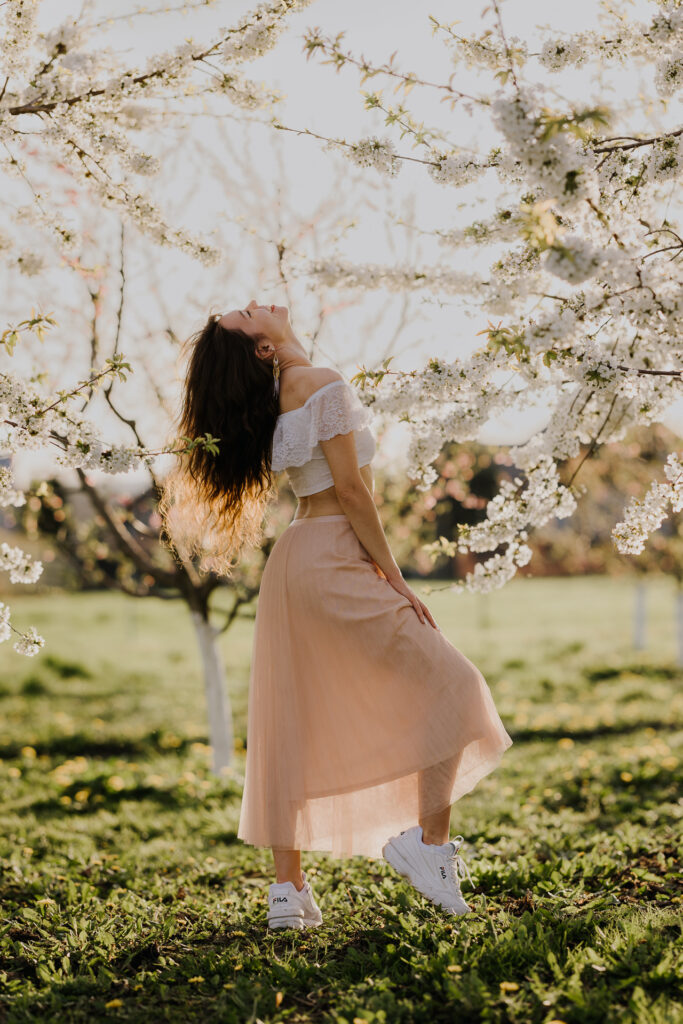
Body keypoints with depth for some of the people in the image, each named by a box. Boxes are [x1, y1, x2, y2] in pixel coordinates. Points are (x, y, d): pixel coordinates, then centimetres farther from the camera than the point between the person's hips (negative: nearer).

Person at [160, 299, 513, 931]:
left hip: (295, 560, 9)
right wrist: (393, 575, -12)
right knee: (452, 685, -3)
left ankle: (289, 888, 11)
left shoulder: (273, 397, 14)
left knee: (291, 727, 8)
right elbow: (349, 486, -15)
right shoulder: (322, 383, -11)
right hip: (334, 558, -9)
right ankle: (431, 841, -2)